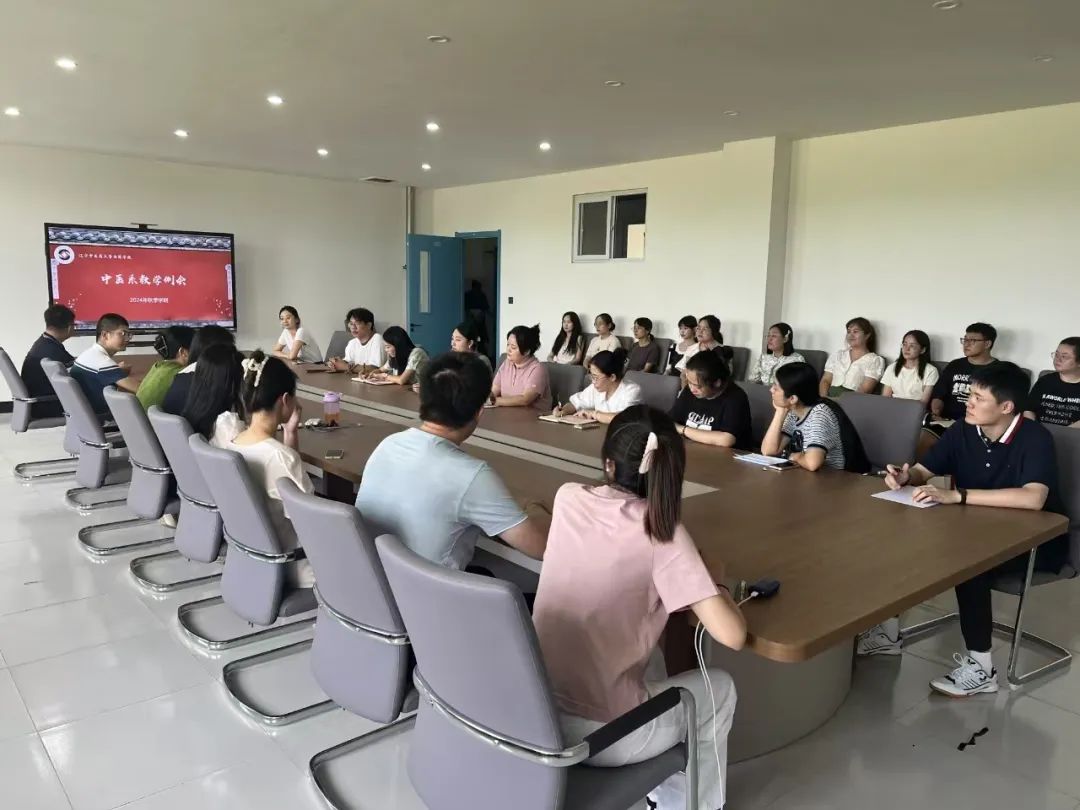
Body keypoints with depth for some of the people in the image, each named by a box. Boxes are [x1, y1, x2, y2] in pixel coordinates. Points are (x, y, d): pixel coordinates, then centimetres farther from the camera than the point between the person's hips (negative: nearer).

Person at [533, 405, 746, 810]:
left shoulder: (568, 498, -1)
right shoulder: (663, 534, -15)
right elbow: (732, 635, -15)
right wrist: (714, 583, 3)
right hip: (600, 736, -5)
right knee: (719, 688, 22)